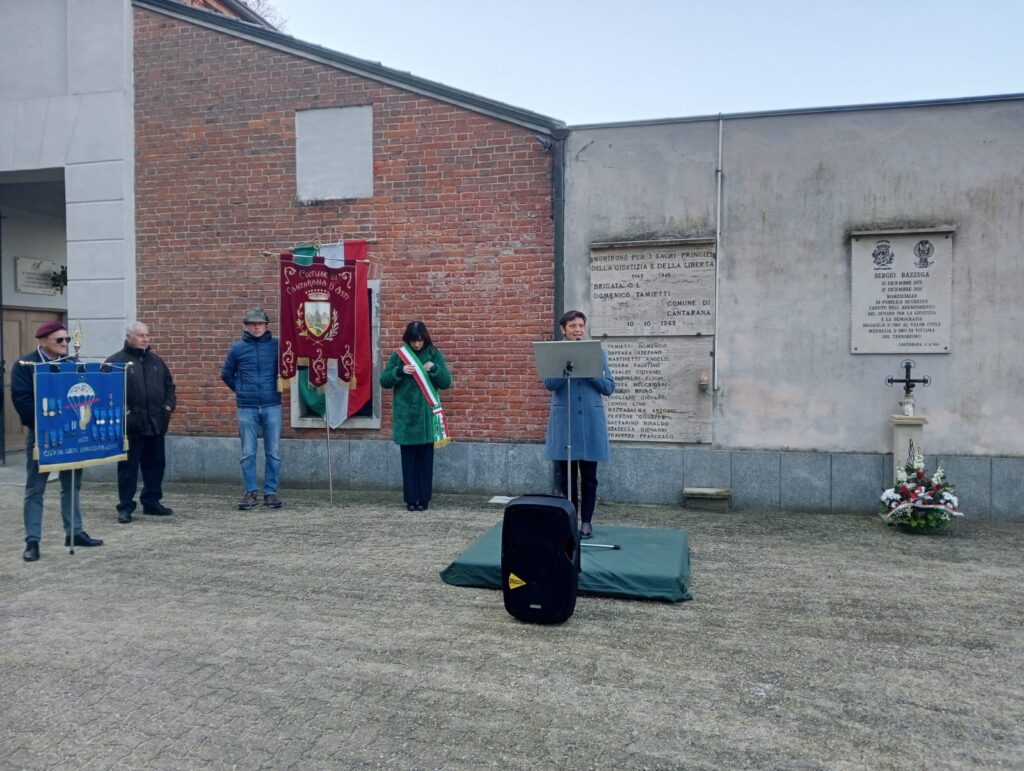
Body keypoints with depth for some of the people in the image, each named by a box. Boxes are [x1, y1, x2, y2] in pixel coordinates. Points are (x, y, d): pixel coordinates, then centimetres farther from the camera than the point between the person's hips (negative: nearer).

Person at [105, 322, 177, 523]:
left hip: (156, 423, 6)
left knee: (155, 465, 12)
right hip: (131, 425, -6)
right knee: (128, 466, 1)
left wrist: (169, 405, 8)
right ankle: (125, 507, 10)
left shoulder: (156, 361, 15)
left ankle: (152, 502, 24)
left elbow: (169, 384, 21)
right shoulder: (115, 361, -5)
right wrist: (121, 411, -16)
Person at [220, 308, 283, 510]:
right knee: (248, 453, 4)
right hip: (246, 408, 1)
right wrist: (240, 390, 11)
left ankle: (271, 492, 13)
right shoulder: (237, 348, 5)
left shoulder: (276, 346, 0)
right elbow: (226, 374, 17)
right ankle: (250, 492, 14)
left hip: (272, 406, -1)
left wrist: (278, 388, 5)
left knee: (273, 453, 3)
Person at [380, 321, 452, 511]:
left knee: (426, 458, 3)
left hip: (426, 414, 0)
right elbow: (384, 381, 0)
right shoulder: (399, 355, 2)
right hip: (405, 414, 0)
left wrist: (434, 369, -16)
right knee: (408, 458, 3)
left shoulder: (434, 354, 3)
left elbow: (446, 382, 2)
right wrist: (400, 371, -17)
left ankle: (424, 498, 11)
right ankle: (411, 499, 10)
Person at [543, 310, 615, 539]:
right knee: (568, 475, 5)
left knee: (588, 475, 4)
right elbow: (549, 384, -9)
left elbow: (609, 387, 2)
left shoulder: (597, 353, 6)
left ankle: (586, 522, 14)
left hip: (591, 421, 1)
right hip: (564, 421, -1)